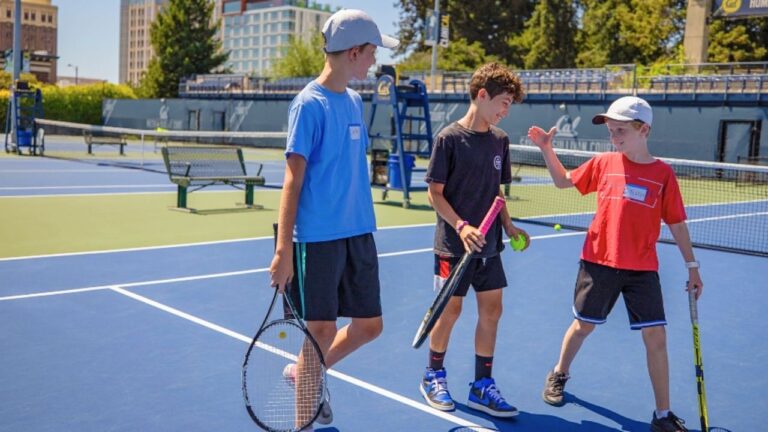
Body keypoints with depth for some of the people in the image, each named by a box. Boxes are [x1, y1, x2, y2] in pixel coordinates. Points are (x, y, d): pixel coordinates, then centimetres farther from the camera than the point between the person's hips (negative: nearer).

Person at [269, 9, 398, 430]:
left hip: (359, 233, 8)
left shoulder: (354, 101, 12)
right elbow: (293, 178, -13)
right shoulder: (310, 104, -11)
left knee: (369, 325, 12)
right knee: (322, 330, 1)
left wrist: (362, 225, 15)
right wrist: (283, 249, -16)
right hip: (317, 237, -8)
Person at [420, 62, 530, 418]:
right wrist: (461, 226, -21)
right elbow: (435, 192, -10)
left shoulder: (500, 140, 6)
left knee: (491, 310, 7)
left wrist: (508, 226, 6)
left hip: (488, 244, 6)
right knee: (450, 309, 4)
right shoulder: (449, 138, -11)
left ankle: (482, 387, 20)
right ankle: (433, 377, 26)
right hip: (454, 244, -6)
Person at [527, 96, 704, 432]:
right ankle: (559, 374, 41)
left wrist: (692, 266, 5)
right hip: (599, 262, 1)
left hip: (642, 269, 0)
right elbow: (563, 181, 13)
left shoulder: (663, 173, -3)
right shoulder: (603, 162, 0)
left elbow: (676, 223, 4)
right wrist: (546, 149, 0)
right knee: (584, 324, 14)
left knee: (656, 337, -2)